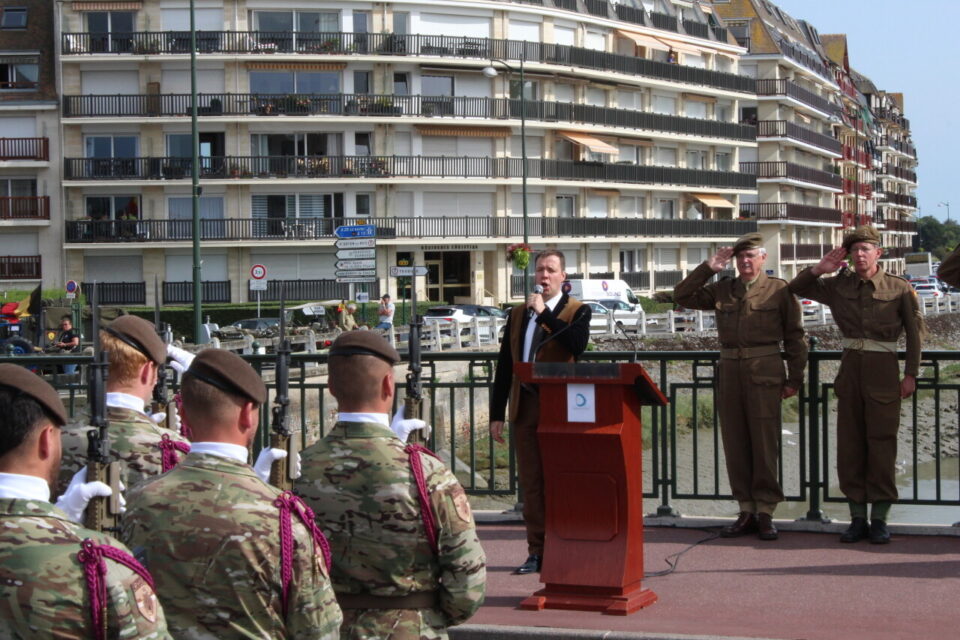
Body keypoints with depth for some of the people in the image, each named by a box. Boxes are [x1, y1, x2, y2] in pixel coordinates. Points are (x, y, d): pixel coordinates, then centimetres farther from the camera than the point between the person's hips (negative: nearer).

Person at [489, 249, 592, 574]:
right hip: (524, 406, 4)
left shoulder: (577, 311, 3)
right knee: (531, 483, 5)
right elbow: (504, 365, 15)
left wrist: (545, 313, -17)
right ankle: (537, 552, 11)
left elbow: (578, 344, -20)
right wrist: (496, 414, 11)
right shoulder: (518, 314, 16)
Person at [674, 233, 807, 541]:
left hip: (764, 374, -4)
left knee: (765, 444, -3)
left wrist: (795, 379, -1)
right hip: (729, 372, 4)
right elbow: (682, 296, 12)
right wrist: (708, 268, 3)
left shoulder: (779, 290, 3)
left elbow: (794, 336, 3)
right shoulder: (722, 290, 13)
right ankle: (747, 511, 12)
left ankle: (766, 512, 4)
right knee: (735, 444, 5)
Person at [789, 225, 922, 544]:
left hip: (883, 369, -3)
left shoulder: (899, 288, -2)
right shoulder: (839, 285, 6)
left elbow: (915, 332, 1)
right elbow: (797, 288, 14)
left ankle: (879, 519, 5)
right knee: (849, 443, 4)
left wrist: (910, 374, -3)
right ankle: (857, 517, 12)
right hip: (850, 367, 4)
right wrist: (819, 269, -3)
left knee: (881, 442, -3)